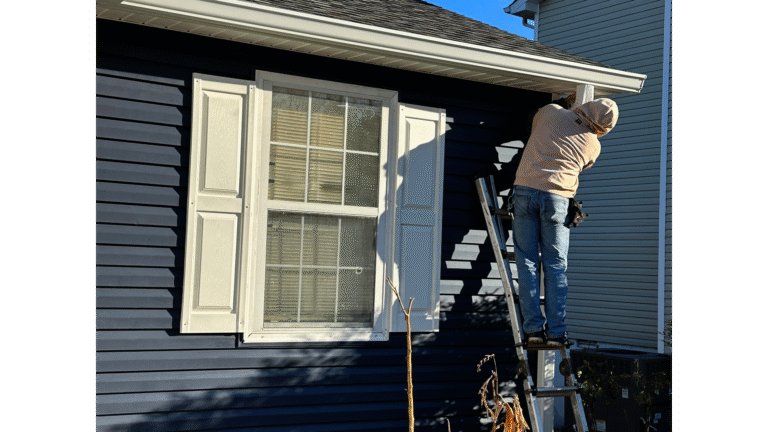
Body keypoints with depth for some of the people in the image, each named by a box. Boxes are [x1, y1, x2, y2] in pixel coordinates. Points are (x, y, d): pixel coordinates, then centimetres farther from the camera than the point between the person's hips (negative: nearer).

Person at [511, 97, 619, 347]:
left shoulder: (550, 111, 6)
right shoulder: (593, 145, 5)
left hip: (525, 189, 1)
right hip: (557, 198, -1)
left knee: (527, 261, 3)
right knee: (556, 266, 6)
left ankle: (533, 328, 0)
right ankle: (556, 332, 2)